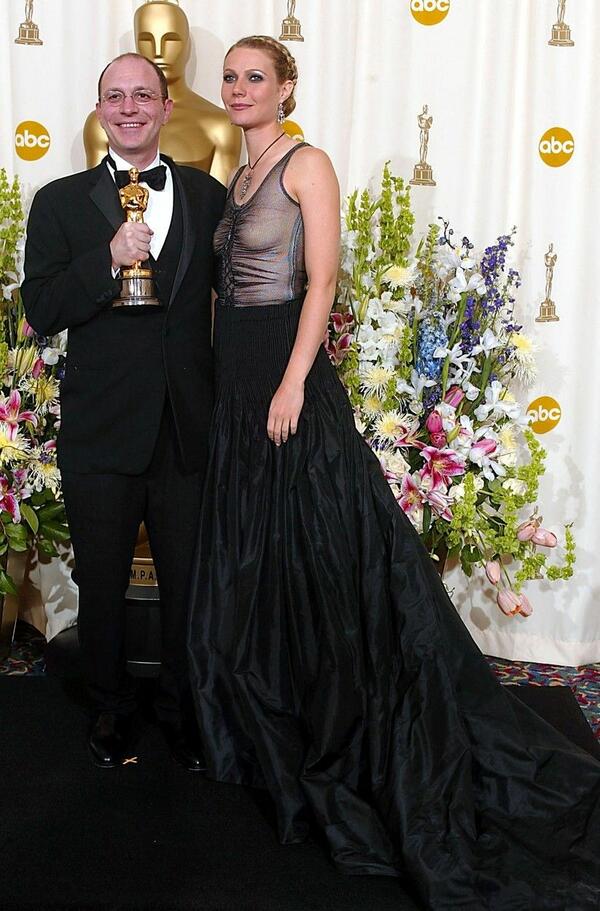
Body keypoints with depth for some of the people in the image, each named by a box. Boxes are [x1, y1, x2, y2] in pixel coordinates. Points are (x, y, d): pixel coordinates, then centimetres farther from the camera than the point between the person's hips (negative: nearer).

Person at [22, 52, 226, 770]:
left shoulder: (209, 196, 5)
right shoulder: (62, 202, 0)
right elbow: (40, 313, -8)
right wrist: (111, 260, -23)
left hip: (191, 433, 1)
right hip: (101, 435, -1)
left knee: (190, 587, 12)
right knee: (102, 588, 14)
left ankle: (182, 710, 34)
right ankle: (110, 706, 37)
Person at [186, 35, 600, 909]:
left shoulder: (307, 164, -5)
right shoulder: (238, 179, 17)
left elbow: (321, 281, -13)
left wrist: (293, 382, -20)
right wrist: (229, 380, 14)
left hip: (288, 371, -8)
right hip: (236, 377, 8)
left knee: (317, 551, -3)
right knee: (249, 561, 13)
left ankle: (349, 746, 10)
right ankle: (276, 735, 28)